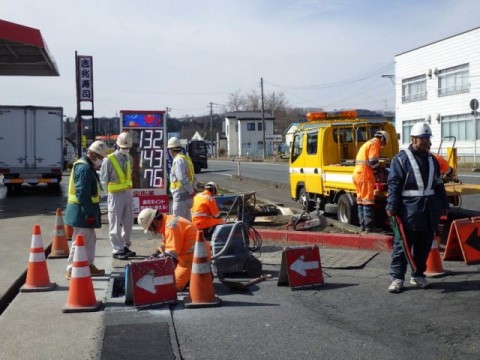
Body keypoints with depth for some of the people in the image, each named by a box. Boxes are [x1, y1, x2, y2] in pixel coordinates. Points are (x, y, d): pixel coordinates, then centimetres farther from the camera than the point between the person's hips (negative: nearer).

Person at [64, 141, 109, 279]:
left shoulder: (87, 167, 15)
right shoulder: (84, 168, -18)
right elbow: (83, 194, -24)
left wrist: (91, 212, 17)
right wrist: (90, 213, -23)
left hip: (85, 211, 11)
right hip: (82, 211, -11)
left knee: (90, 239, 18)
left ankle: (89, 265, 27)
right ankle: (71, 270, 1)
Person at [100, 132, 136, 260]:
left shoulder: (129, 158, 7)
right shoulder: (109, 160, -13)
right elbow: (104, 180, -8)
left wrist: (127, 189, 8)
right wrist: (111, 192, -5)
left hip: (128, 193, 7)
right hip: (115, 195, -7)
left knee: (128, 222, 14)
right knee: (115, 224, 0)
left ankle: (125, 246, 27)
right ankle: (117, 250, 7)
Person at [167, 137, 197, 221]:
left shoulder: (178, 160, -16)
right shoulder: (186, 158, 14)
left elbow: (183, 179, -22)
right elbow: (193, 176, 16)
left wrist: (191, 191, -15)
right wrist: (194, 188, 8)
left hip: (181, 196, -9)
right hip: (187, 195, 9)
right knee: (187, 220, 17)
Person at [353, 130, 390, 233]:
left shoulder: (367, 143, 24)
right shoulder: (375, 143, -6)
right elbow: (373, 162, -15)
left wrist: (375, 170, 20)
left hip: (357, 173, 10)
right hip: (365, 174, -10)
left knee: (361, 200, 11)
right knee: (368, 201, -8)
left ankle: (363, 225, 15)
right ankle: (369, 226, -7)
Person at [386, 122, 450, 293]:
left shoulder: (432, 160, 16)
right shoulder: (401, 159, -4)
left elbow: (438, 184, 22)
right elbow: (394, 184, -9)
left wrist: (444, 205, 20)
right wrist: (392, 206, -16)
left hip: (429, 211, 6)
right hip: (408, 210, -6)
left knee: (424, 246, 12)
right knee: (402, 245, -2)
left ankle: (418, 275, 24)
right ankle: (397, 277, 4)